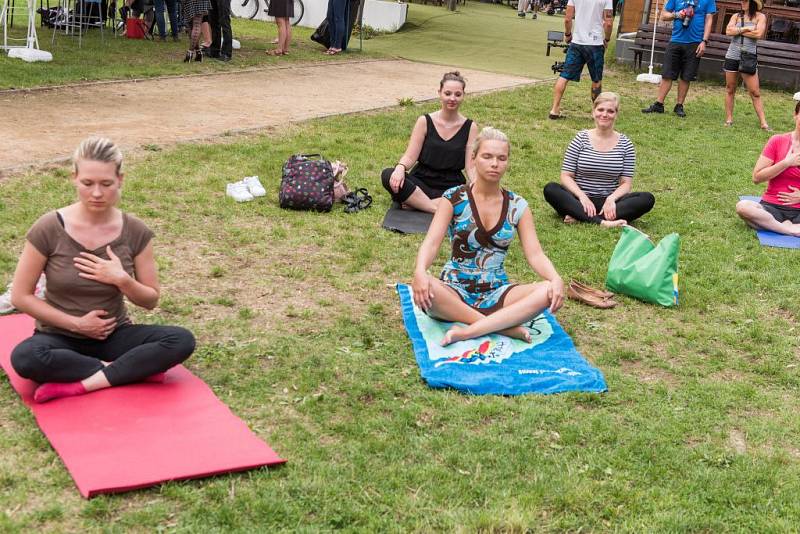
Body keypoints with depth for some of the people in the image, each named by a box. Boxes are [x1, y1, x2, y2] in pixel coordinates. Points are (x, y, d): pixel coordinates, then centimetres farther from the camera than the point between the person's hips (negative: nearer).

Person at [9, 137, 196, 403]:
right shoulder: (49, 229, -13)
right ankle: (133, 369, -22)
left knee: (181, 340, -24)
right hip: (61, 338, -1)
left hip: (113, 335, 2)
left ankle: (81, 383, -26)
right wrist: (76, 324, -14)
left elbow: (151, 300, 1)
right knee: (24, 358, -36)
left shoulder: (135, 232, -7)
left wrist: (122, 280, -19)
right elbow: (20, 296, -7)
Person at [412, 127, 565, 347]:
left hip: (496, 293, 3)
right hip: (455, 291, -2)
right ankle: (505, 326, -29)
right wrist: (420, 271, -36)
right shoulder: (454, 198, -3)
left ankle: (468, 331, -31)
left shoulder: (517, 206, 4)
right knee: (425, 288, -37)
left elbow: (535, 254, -3)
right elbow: (432, 242, -14)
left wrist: (556, 279, -25)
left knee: (548, 292, -26)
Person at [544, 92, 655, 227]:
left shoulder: (625, 144, 6)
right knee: (550, 189, -28)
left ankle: (579, 217, -32)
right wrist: (582, 197, -18)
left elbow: (626, 183, 2)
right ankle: (602, 222, -40)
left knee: (647, 199, -24)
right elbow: (566, 176, -1)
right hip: (580, 200, -1)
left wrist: (611, 199, -19)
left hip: (609, 202, 1)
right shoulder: (581, 139, 3)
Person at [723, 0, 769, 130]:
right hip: (732, 56, 3)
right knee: (730, 89, 6)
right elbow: (728, 31, -6)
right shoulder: (736, 16, 8)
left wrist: (738, 31, -7)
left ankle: (763, 123, -4)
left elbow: (759, 34, -13)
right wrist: (746, 29, -11)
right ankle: (729, 119, 14)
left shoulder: (760, 17, 1)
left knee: (755, 92, -4)